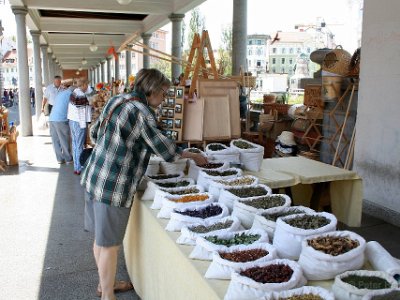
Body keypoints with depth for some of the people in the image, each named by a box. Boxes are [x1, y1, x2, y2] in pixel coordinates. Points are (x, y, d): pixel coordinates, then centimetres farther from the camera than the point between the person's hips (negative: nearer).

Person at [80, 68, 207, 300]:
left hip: (95, 176, 9)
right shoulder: (142, 112, -17)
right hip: (114, 186, -9)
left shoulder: (117, 100, 9)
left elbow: (95, 133, 17)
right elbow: (165, 149, -13)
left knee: (101, 238, 21)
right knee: (110, 244, 6)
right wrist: (192, 155, 1)